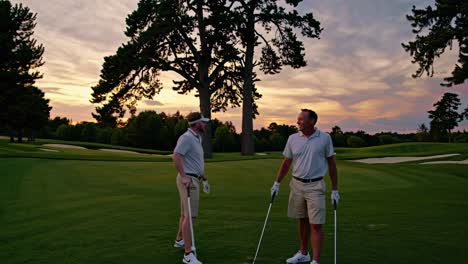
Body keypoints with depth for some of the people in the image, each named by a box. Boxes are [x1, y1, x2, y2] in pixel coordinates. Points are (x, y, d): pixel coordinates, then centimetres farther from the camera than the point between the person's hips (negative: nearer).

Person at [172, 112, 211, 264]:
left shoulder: (196, 138, 17)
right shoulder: (186, 137, -15)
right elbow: (176, 156, -27)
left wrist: (204, 178, 27)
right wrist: (184, 176, -31)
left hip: (194, 179, 10)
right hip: (188, 180, -10)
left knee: (186, 214, 22)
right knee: (190, 216, -13)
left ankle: (180, 240, 39)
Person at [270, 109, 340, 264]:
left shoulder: (325, 138, -6)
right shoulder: (293, 138, 1)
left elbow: (332, 164, -1)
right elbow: (286, 163, 10)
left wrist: (335, 190, -2)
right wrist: (277, 183, 10)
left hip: (315, 186, -3)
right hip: (297, 184, 4)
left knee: (316, 225, -5)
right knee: (303, 221, 16)